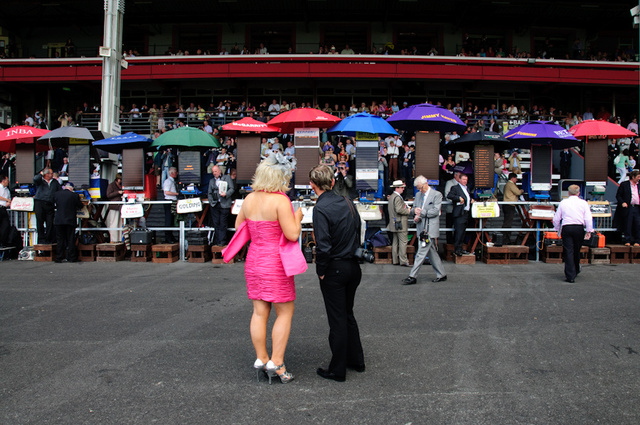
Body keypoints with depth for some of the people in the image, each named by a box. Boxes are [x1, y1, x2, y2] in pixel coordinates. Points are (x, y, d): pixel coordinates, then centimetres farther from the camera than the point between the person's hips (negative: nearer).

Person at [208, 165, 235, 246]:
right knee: (216, 223, 4)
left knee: (223, 224, -3)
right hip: (214, 205, 4)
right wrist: (211, 201, 2)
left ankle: (221, 241, 1)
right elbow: (209, 193, 17)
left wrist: (226, 194, -15)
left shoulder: (227, 177, 9)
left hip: (224, 205, -4)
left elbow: (232, 189, 2)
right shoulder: (211, 181, 19)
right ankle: (216, 242, 10)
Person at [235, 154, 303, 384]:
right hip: (275, 262, -7)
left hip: (254, 260, 7)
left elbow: (239, 225, 16)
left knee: (259, 312, 12)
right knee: (285, 312, 6)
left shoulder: (249, 199, 4)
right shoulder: (280, 200, -17)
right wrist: (297, 217, -1)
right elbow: (292, 234, -18)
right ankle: (276, 363, 6)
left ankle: (261, 359, 20)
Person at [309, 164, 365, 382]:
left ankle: (337, 370, 16)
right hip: (353, 266, 7)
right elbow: (358, 232, 10)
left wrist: (321, 272, -10)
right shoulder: (347, 203, 3)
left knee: (337, 320, 4)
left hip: (334, 269, -7)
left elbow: (323, 246, -23)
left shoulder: (321, 208, -18)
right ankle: (356, 360, 33)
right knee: (348, 315, 21)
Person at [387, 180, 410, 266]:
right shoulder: (397, 197, -16)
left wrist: (405, 207, 15)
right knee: (403, 242, -6)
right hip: (400, 223, -10)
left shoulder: (391, 196, 16)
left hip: (394, 224, 10)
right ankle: (403, 261, -5)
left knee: (395, 242, 11)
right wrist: (408, 211, -11)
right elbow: (399, 210, -25)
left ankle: (395, 260, 15)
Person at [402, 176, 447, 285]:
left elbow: (435, 211, -12)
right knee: (432, 253, 12)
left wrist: (421, 213, -13)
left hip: (430, 229, -7)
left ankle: (412, 277, -7)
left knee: (421, 252, -8)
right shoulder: (418, 195, 16)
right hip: (421, 228, 7)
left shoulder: (437, 195, -4)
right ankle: (441, 275, 21)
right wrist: (414, 210, -6)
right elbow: (413, 209, 18)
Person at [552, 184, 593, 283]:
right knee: (576, 251, 18)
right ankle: (576, 270, 38)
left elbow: (556, 218, 8)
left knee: (568, 251, 0)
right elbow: (588, 218, -4)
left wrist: (557, 229, 21)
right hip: (579, 228, 1)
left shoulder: (563, 203, 5)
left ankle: (570, 276, -5)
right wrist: (589, 231, 1)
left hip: (566, 228, -1)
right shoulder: (583, 203, 3)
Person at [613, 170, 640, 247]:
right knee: (628, 225, 0)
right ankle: (627, 241, 8)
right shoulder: (624, 184, 2)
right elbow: (618, 195, 1)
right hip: (628, 208, -4)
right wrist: (622, 202, -14)